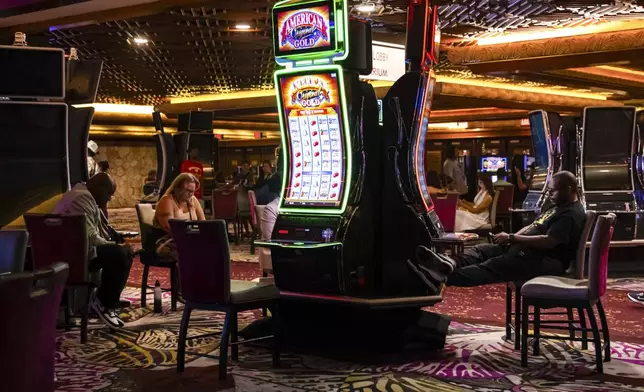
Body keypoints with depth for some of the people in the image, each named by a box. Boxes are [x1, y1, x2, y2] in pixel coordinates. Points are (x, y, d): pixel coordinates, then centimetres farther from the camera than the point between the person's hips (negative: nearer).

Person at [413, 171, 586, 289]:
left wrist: (512, 238, -18)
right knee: (481, 250, -10)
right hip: (525, 249, 10)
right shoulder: (558, 207, 24)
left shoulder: (572, 214, -13)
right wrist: (512, 238, 6)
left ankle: (444, 277, -43)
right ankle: (449, 263, -38)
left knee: (491, 267, -28)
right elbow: (534, 227, 25)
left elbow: (548, 242, -24)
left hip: (543, 260, -10)